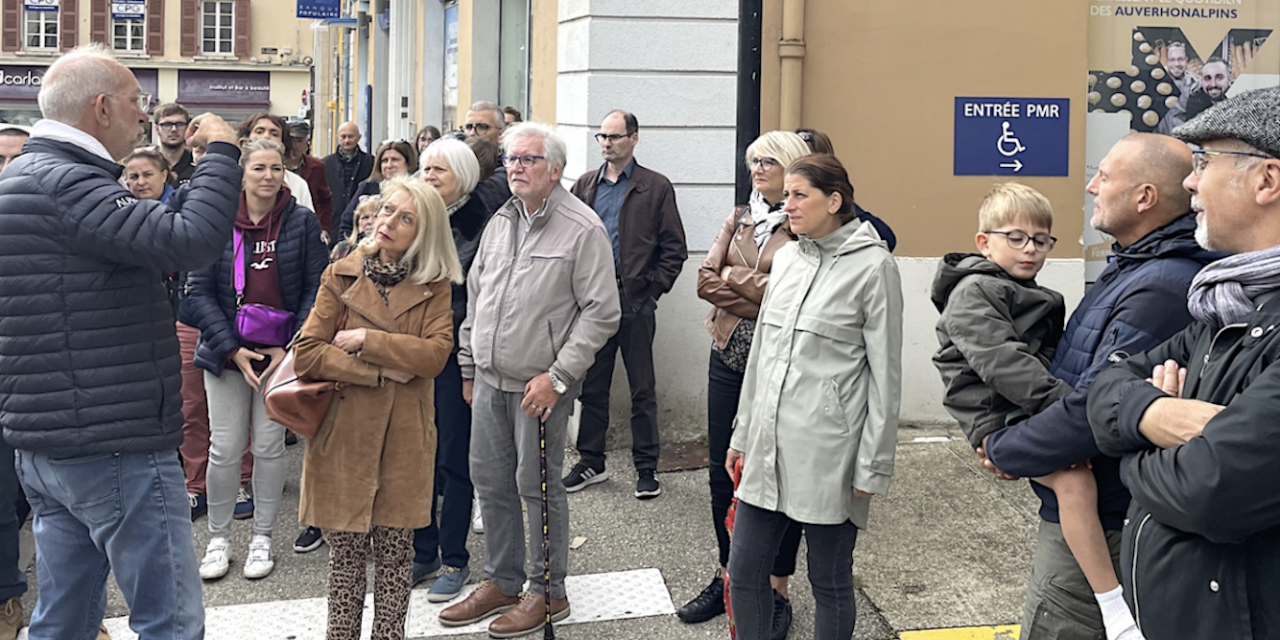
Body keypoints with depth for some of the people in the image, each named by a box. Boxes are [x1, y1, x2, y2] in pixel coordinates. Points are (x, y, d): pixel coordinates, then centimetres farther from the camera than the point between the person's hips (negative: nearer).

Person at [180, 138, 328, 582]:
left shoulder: (302, 223, -1)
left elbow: (317, 290, -1)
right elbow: (199, 291, -2)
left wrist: (290, 348, -9)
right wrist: (231, 347, -11)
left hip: (283, 353, 0)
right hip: (227, 352, 0)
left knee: (269, 446, 7)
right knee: (225, 448, 3)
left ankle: (262, 538, 22)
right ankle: (218, 538, 20)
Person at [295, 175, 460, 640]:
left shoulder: (434, 286, 3)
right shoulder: (341, 276, 2)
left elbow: (436, 352, -11)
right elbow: (307, 354, -5)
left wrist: (366, 341, -14)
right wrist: (377, 372, -11)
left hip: (406, 436, 0)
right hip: (345, 432, 0)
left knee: (396, 552, 7)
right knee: (347, 551, 7)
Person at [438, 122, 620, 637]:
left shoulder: (582, 228, -11)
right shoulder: (500, 222, 11)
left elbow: (601, 312, -14)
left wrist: (558, 377, -17)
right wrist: (469, 367, 17)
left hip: (540, 385, -7)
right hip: (490, 380, 7)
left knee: (537, 486, 2)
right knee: (489, 481, 14)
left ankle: (548, 593, 19)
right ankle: (502, 581, 30)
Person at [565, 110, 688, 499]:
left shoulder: (656, 187, 0)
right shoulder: (585, 185, 11)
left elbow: (674, 248, -1)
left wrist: (653, 288, -8)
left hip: (635, 302, -4)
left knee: (642, 389, 5)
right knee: (591, 386, 11)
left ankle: (646, 468, 14)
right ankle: (591, 463, 23)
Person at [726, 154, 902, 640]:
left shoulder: (872, 266, -9)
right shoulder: (786, 256, 10)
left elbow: (885, 375, -8)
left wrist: (872, 467, -10)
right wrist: (744, 434, 17)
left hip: (827, 452, -6)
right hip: (770, 446, 6)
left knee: (829, 582, 8)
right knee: (743, 572, 10)